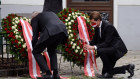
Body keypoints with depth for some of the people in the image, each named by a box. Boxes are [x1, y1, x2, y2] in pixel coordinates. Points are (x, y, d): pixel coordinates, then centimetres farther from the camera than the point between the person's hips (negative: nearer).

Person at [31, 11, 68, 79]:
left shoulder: (35, 19, 22)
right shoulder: (51, 13, 40)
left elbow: (35, 36, 16)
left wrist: (34, 48, 29)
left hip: (50, 32, -6)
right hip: (62, 30, 6)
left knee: (36, 52, 11)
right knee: (51, 50, 30)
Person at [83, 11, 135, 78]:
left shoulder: (108, 26, -24)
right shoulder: (97, 28, 2)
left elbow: (106, 43, -27)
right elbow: (95, 40, 8)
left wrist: (94, 47, -35)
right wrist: (88, 43, -14)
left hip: (117, 49, -9)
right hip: (109, 49, 9)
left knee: (100, 51, -34)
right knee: (105, 72, 8)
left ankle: (109, 73, -19)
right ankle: (127, 67, 17)